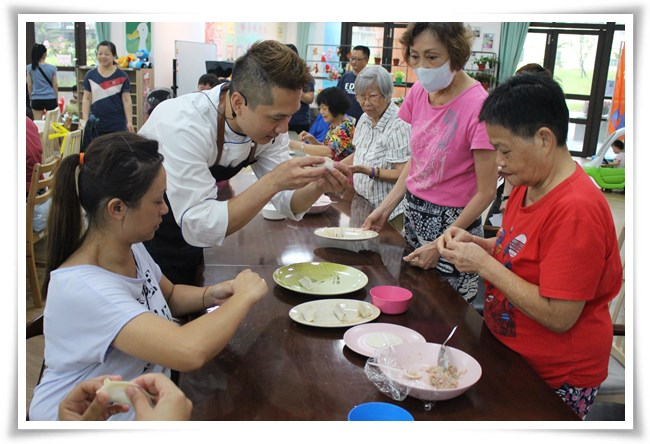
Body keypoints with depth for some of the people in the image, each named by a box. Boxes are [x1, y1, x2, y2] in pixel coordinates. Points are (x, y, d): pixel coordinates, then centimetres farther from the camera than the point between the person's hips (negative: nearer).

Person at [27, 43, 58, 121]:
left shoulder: (30, 68, -2)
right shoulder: (52, 68, -5)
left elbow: (29, 85, 3)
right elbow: (55, 85, 0)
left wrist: (31, 97, 16)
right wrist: (57, 99, 12)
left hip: (36, 99, 1)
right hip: (50, 99, -1)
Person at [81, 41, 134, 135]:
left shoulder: (122, 76, -1)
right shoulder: (90, 75, 6)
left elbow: (126, 100, -3)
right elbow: (86, 99, 6)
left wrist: (129, 122, -11)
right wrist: (85, 121, -3)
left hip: (117, 125, -2)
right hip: (95, 124, 2)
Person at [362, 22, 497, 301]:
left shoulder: (478, 105, -21)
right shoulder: (419, 92, 0)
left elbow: (486, 192, -17)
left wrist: (440, 245, -16)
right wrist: (385, 208, 2)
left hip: (452, 223, -6)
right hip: (413, 213, 6)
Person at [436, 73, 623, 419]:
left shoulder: (576, 210, -28)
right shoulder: (528, 186, 2)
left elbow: (559, 317, -29)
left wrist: (484, 264, -25)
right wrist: (474, 243, -4)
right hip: (506, 352, 8)